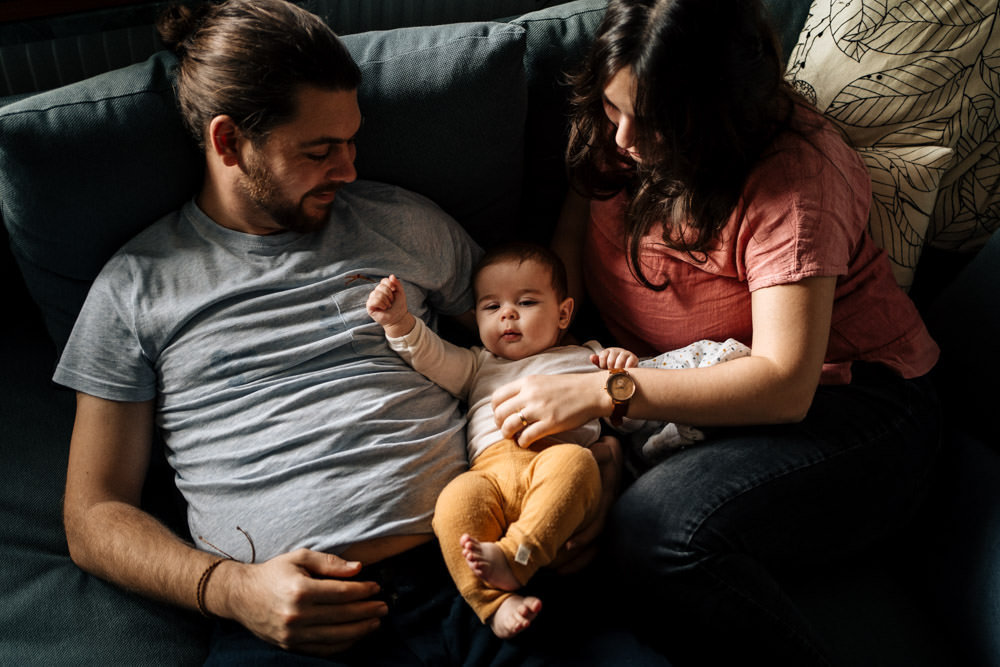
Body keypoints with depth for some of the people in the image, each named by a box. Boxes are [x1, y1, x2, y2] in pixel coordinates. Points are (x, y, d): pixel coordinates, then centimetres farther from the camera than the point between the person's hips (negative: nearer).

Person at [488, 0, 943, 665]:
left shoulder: (794, 171, -18)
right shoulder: (613, 136, 2)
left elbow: (785, 383, -26)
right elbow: (562, 270, 13)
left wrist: (604, 391, -32)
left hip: (849, 404, -6)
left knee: (659, 524, -34)